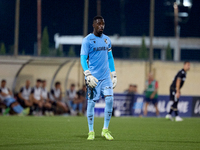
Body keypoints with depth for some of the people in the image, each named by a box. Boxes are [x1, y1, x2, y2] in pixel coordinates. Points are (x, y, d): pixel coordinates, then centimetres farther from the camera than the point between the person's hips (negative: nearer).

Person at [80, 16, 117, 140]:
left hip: (106, 77, 4)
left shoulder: (107, 40, 13)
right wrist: (88, 75, -18)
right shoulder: (87, 40, -4)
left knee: (110, 99, -8)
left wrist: (114, 75, 14)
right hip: (93, 77, -4)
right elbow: (83, 59, -7)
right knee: (91, 102, -2)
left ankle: (105, 130, 2)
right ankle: (91, 131, 7)